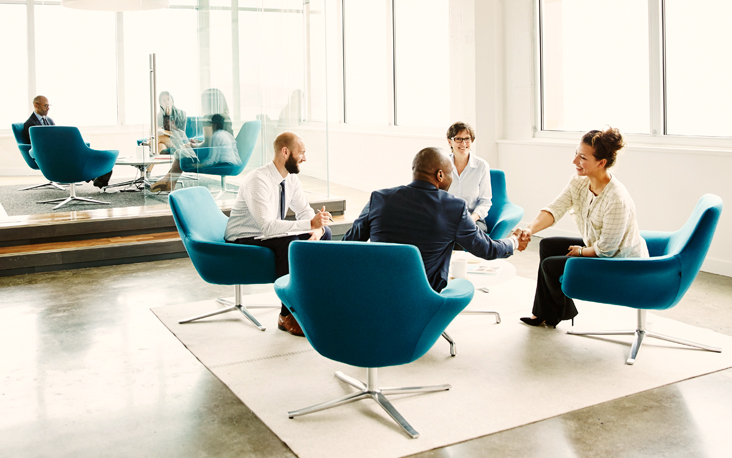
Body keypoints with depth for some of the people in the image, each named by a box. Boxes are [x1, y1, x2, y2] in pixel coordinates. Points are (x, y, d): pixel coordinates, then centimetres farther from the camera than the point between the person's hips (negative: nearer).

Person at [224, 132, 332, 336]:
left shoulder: (291, 178, -1)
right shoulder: (258, 180, -26)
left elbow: (304, 211, 4)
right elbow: (267, 226, -36)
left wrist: (316, 229, -20)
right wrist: (310, 224, -39)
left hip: (269, 235, 8)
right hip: (243, 242, -8)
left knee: (325, 233, -6)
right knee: (290, 243, -35)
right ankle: (287, 316, -24)